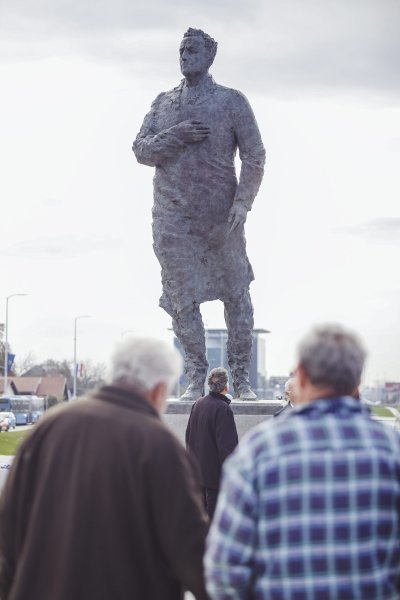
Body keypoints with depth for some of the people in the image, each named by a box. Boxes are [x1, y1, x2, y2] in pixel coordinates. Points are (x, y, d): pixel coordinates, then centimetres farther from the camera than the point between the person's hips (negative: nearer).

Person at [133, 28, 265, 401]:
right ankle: (195, 380, 8)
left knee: (236, 296, 5)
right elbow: (141, 150, 5)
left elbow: (254, 156, -3)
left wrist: (243, 202, -16)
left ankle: (241, 378, 15)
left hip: (221, 217, -2)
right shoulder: (163, 103, 11)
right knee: (182, 299, 0)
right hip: (172, 220, 2)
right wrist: (175, 135, -13)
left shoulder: (232, 102, 1)